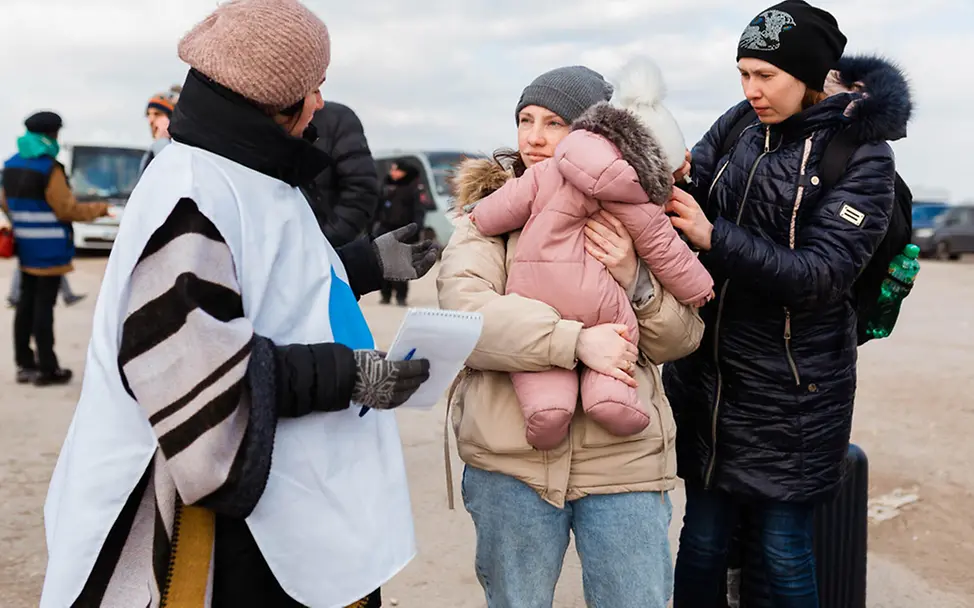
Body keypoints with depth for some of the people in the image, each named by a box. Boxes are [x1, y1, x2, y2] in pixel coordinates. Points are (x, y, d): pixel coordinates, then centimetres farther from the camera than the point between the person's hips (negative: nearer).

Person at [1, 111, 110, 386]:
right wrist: (98, 209, -2)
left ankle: (25, 364, 20)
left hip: (25, 248, 8)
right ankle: (47, 369, 3)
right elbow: (66, 209, -15)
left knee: (26, 303, 13)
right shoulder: (48, 168, -18)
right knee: (44, 306, -4)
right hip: (49, 250, -8)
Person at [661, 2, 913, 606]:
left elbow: (820, 274, -18)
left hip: (791, 387, -4)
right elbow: (688, 195, -1)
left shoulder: (862, 155, -10)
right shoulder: (740, 125, 3)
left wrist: (713, 237, -25)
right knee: (702, 537, 12)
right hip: (709, 370, 4)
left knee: (784, 549, 6)